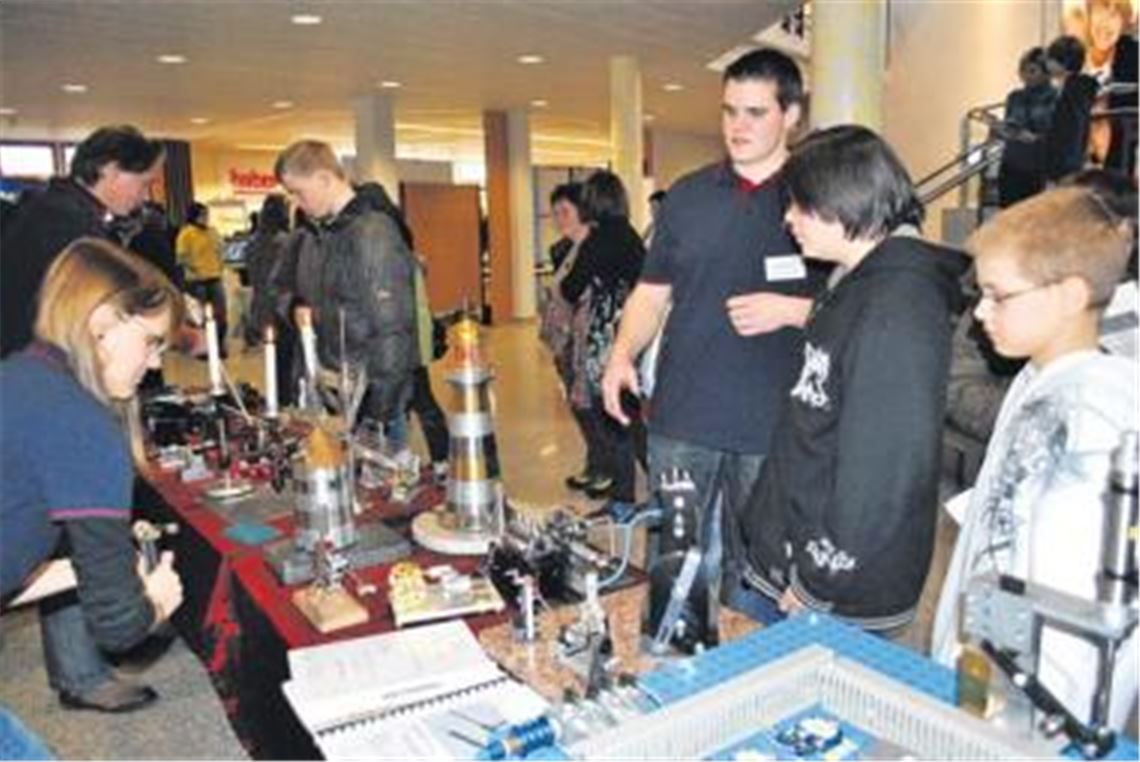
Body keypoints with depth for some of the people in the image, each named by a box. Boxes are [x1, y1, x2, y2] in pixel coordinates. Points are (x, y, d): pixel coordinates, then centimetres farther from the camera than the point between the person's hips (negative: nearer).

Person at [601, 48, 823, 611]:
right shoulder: (688, 195, 9)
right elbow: (652, 292, 12)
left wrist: (789, 310, -15)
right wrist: (622, 353, -5)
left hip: (773, 427, -2)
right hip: (680, 420, 3)